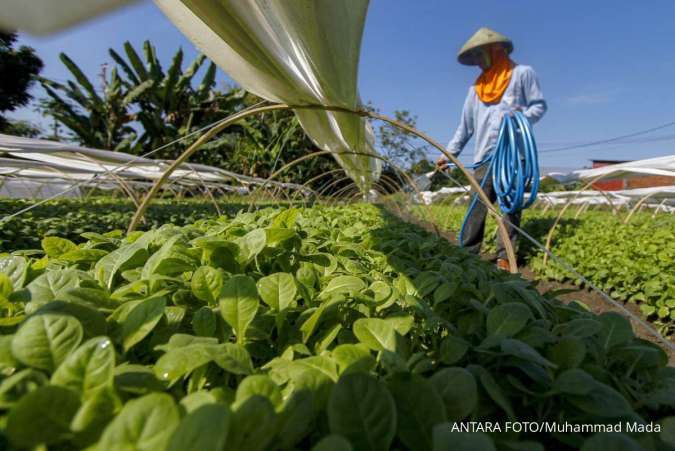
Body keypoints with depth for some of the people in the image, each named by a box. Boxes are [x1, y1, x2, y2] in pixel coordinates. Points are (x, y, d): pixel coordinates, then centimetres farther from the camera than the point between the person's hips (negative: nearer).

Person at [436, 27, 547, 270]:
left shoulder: (523, 73, 11)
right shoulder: (477, 87, 21)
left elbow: (539, 105, 7)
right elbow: (465, 125, 19)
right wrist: (449, 153, 10)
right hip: (484, 157, 3)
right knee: (476, 206, -5)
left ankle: (504, 256, 1)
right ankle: (467, 254, -3)